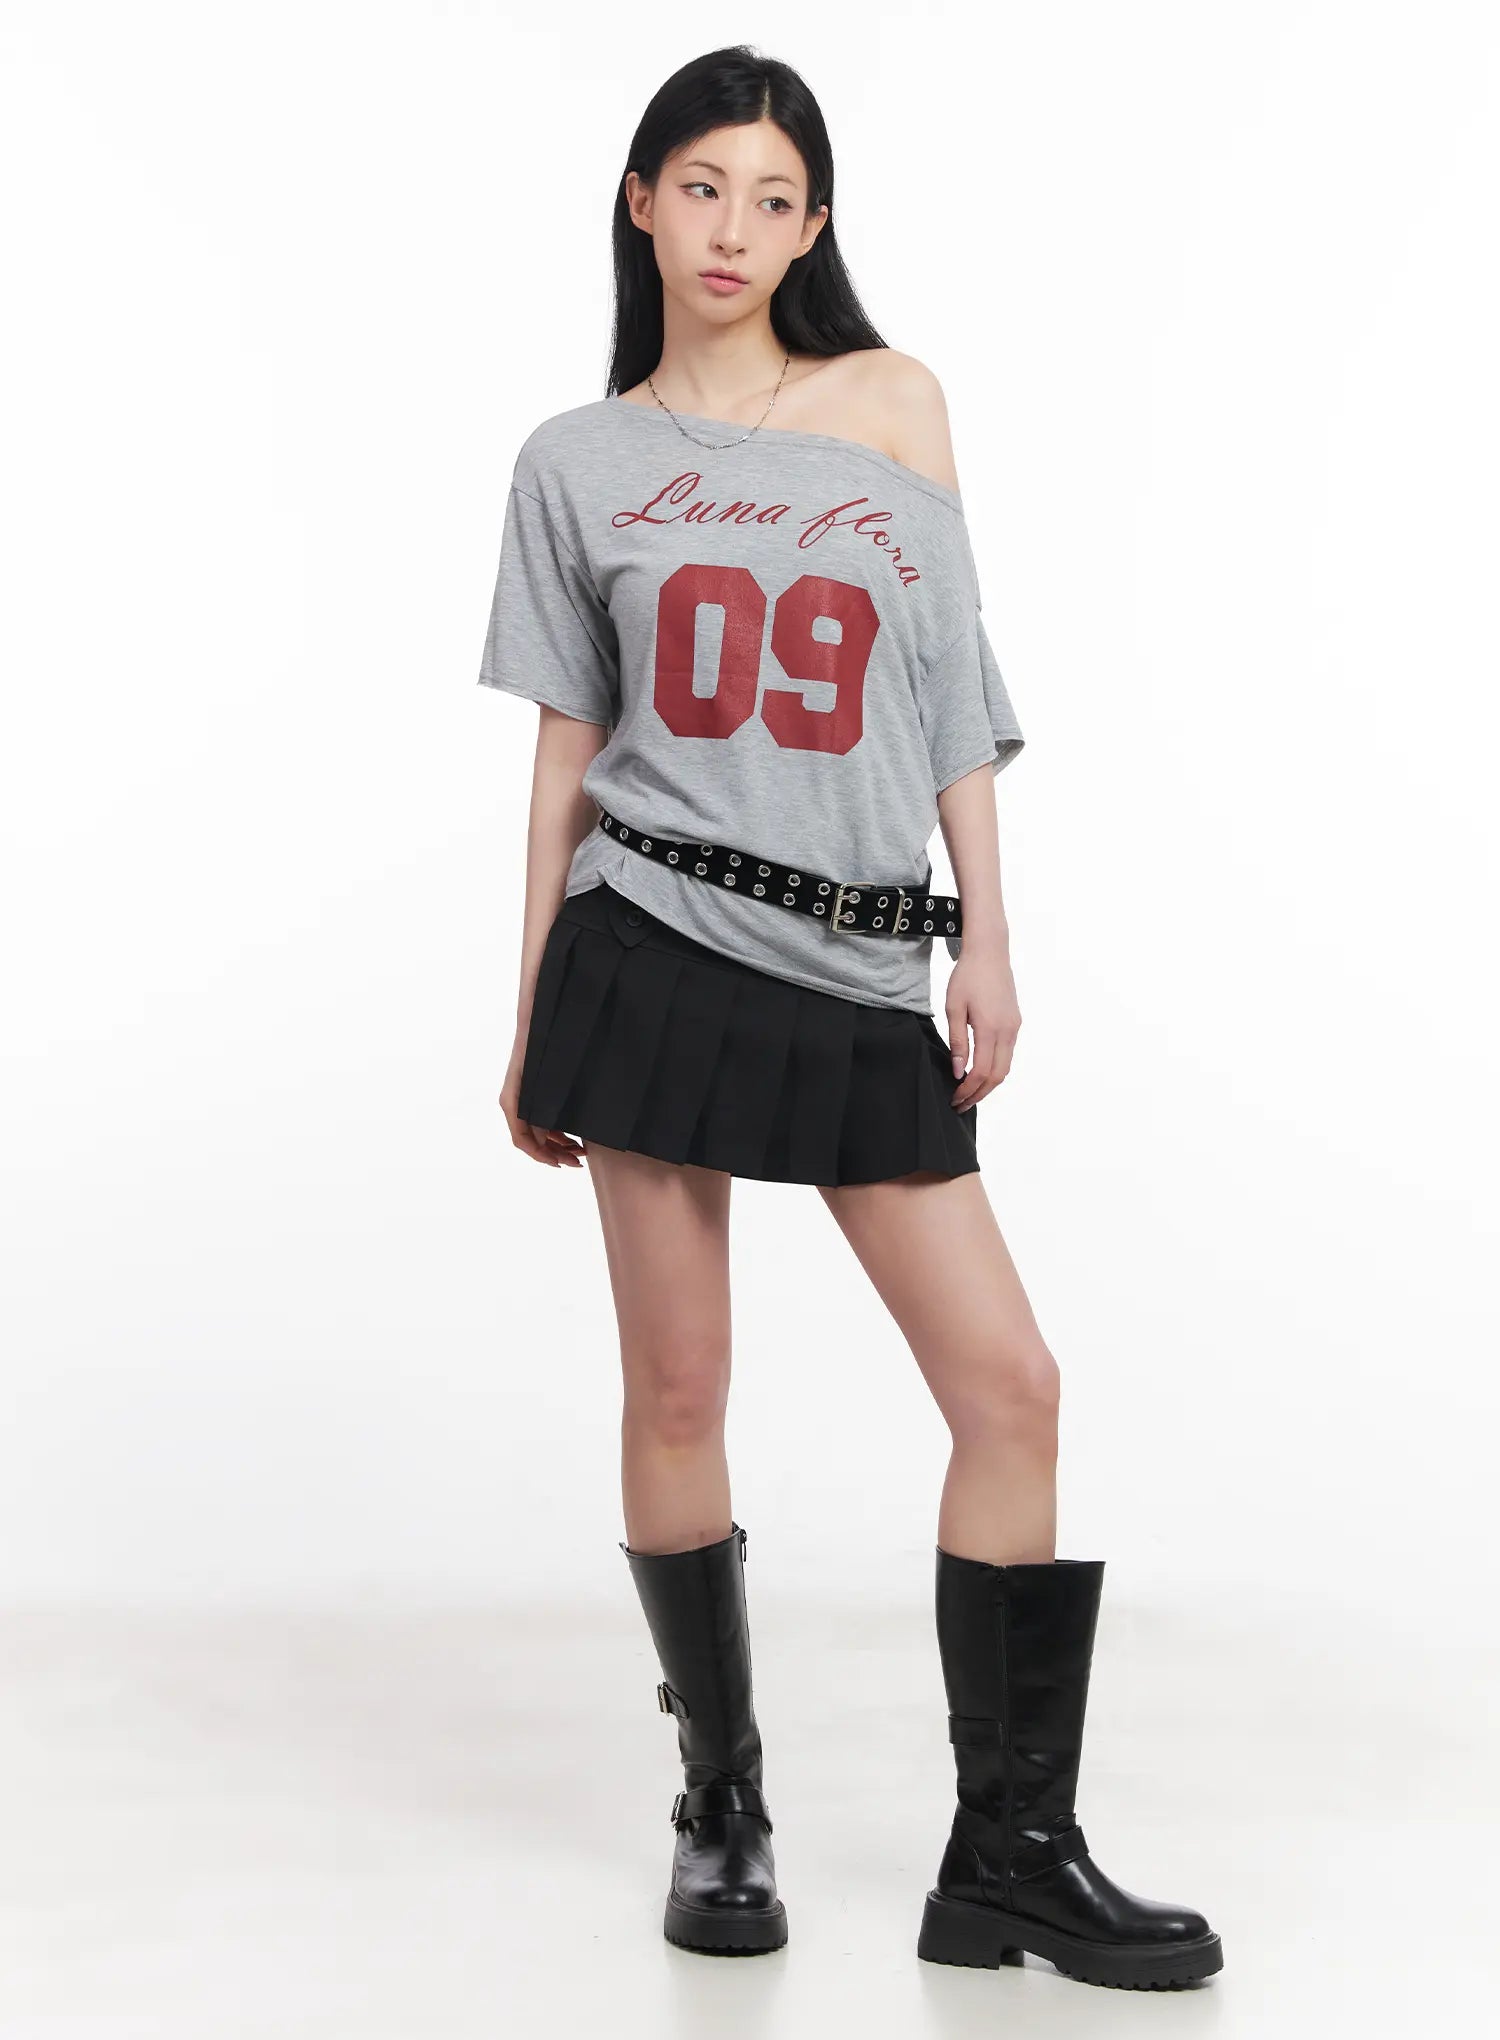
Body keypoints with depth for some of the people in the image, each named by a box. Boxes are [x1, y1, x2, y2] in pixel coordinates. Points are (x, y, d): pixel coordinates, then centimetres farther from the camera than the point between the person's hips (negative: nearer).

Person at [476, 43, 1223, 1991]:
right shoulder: (580, 463, 8)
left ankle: (1010, 1853, 6)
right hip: (657, 947, -1)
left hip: (868, 977, 1)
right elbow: (565, 749, 10)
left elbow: (955, 686, 9)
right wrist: (531, 1024, 8)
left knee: (1009, 1383, -4)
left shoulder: (895, 402, 9)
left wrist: (987, 937, 2)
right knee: (678, 1388, 1)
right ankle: (723, 1805, 20)